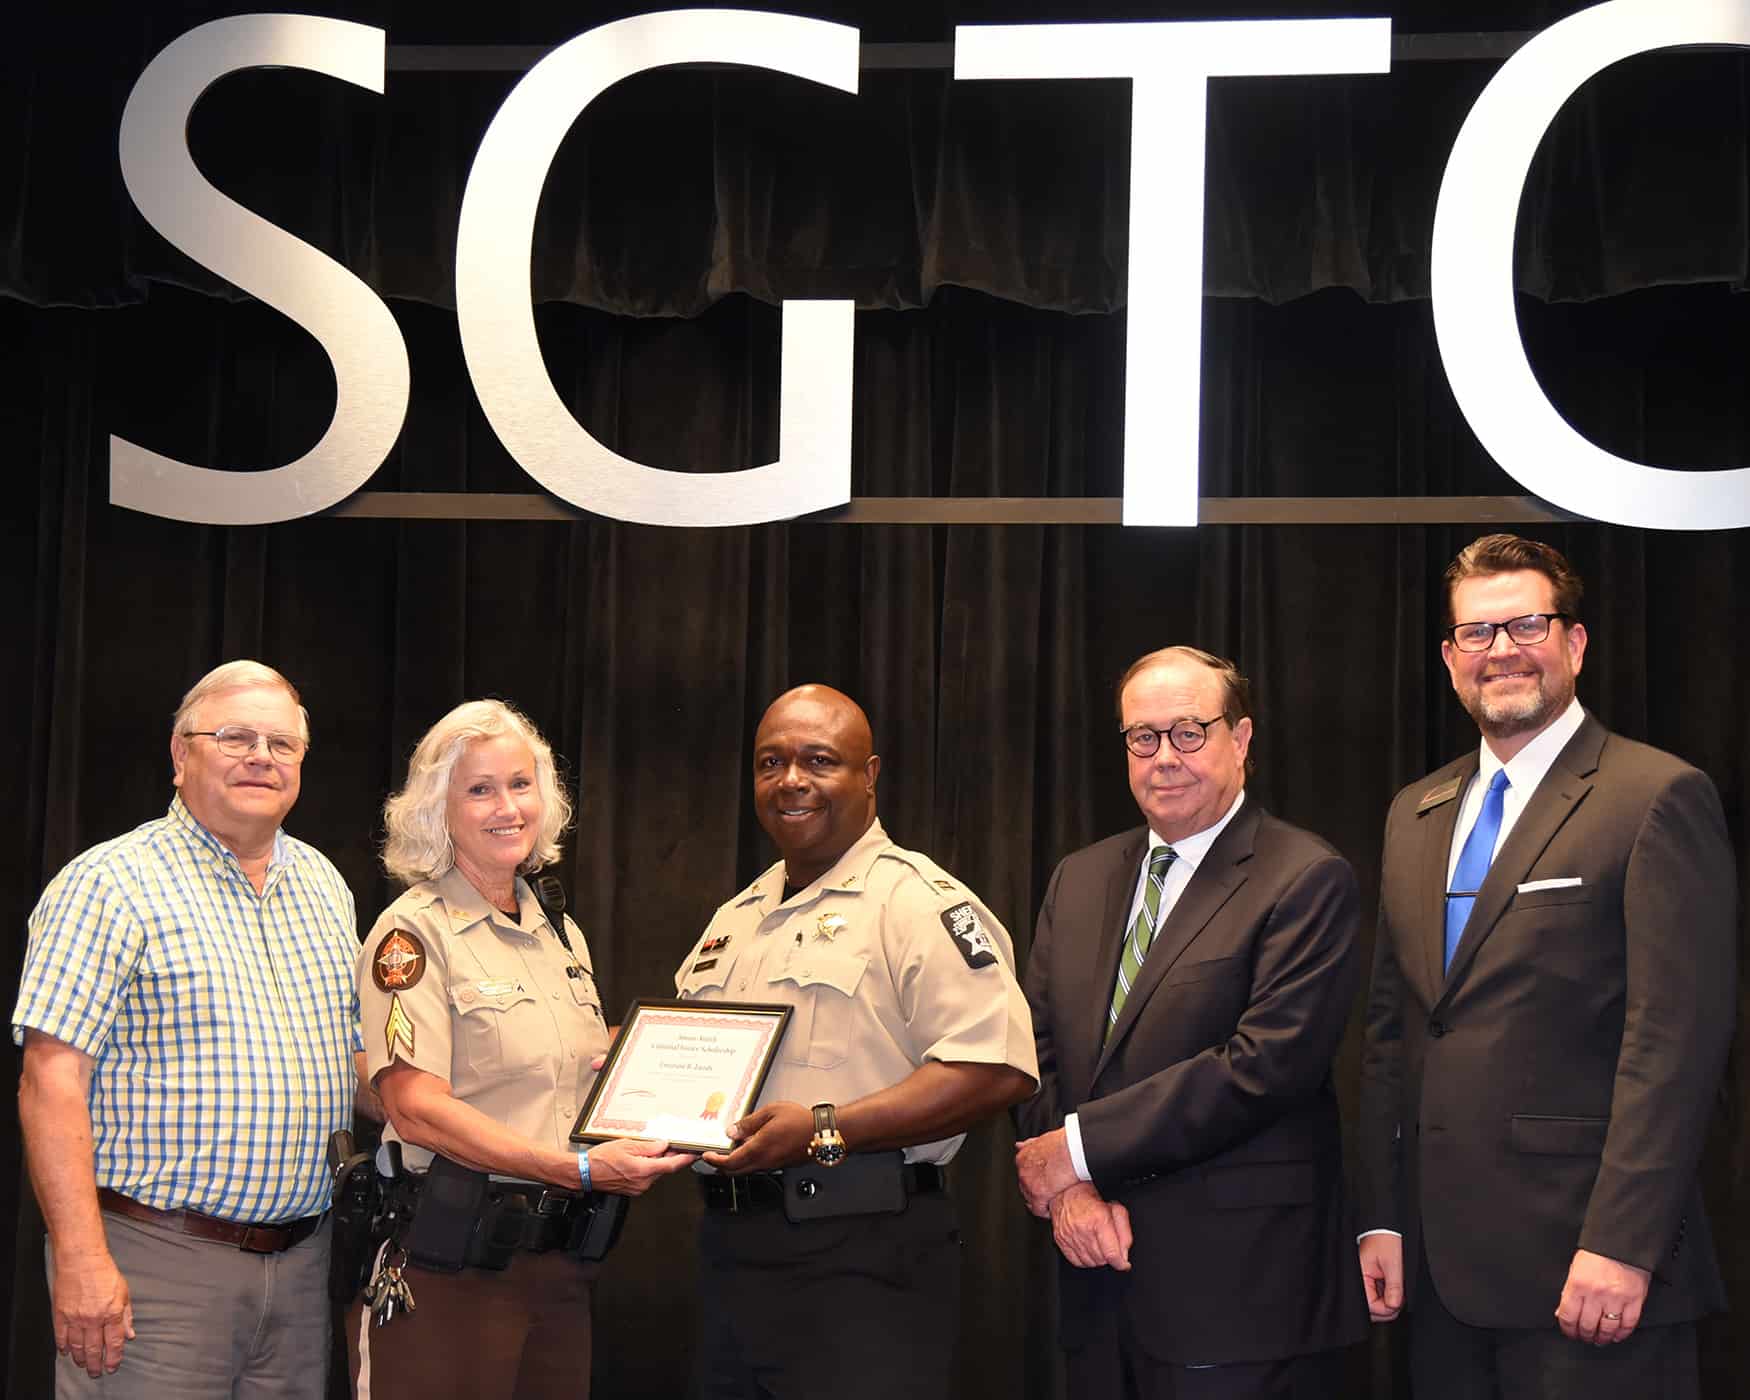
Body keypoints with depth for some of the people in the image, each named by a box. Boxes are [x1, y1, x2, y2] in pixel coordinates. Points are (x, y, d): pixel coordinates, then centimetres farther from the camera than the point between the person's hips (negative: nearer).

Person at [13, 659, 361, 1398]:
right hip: (156, 1261, -6)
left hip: (301, 1263, 6)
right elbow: (52, 1081, -13)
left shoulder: (326, 887, 14)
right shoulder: (110, 886, -7)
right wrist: (80, 1258, -20)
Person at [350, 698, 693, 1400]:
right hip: (446, 1265, -6)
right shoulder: (414, 933, -6)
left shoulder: (563, 935, 16)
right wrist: (580, 1169, -23)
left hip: (559, 1258, 6)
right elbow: (417, 1107, -16)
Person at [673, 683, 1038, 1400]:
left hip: (861, 1260, -7)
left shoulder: (921, 902, -8)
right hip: (729, 1248, 7)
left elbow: (995, 1069, -19)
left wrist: (826, 1131, -23)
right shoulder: (735, 918, 18)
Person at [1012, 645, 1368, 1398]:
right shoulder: (1078, 880, 13)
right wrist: (1069, 1189, -8)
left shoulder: (1306, 879, -8)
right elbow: (1038, 1054, 10)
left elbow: (1265, 1063, -17)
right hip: (1100, 1280, 5)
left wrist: (1079, 1147, -13)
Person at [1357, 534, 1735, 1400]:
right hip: (1441, 1268, 6)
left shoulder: (1658, 799, -6)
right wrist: (1383, 1220, 9)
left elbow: (1676, 1037, -13)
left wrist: (1620, 1246, -18)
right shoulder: (1414, 815, 15)